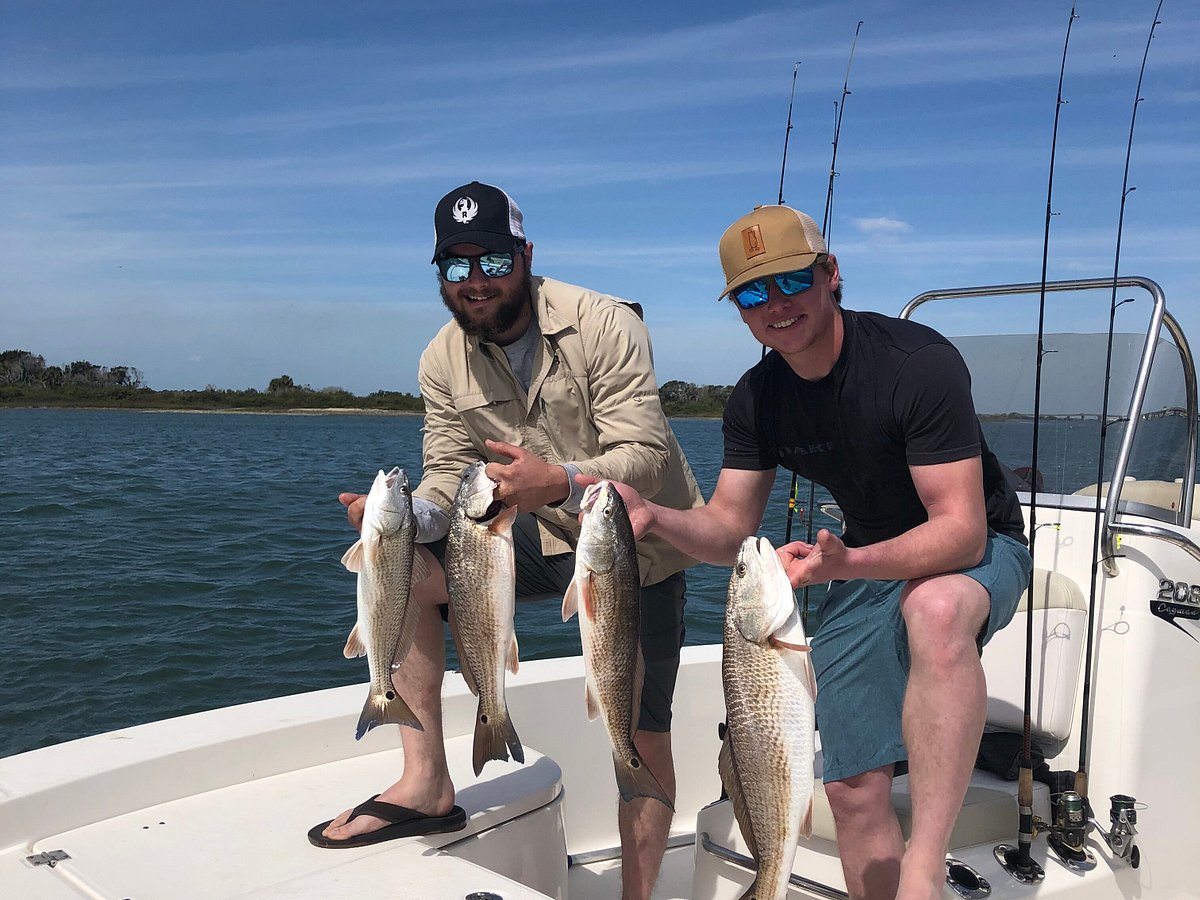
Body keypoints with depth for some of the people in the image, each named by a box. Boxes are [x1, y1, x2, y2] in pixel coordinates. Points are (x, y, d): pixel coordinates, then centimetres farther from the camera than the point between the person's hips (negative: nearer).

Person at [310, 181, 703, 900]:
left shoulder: (605, 325, -20)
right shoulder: (443, 361, -4)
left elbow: (646, 458, -27)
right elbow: (449, 474, -5)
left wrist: (559, 482, -47)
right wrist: (409, 515, -28)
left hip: (638, 545, -4)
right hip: (543, 537, 5)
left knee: (645, 738, -4)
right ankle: (426, 782, -4)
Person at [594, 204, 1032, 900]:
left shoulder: (919, 361, -26)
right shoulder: (757, 400, -7)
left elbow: (962, 530, -30)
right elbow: (730, 531, -6)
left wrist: (845, 564, -47)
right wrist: (653, 516, -27)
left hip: (976, 552, -5)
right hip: (868, 561, 5)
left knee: (937, 608, -42)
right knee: (853, 788, -2)